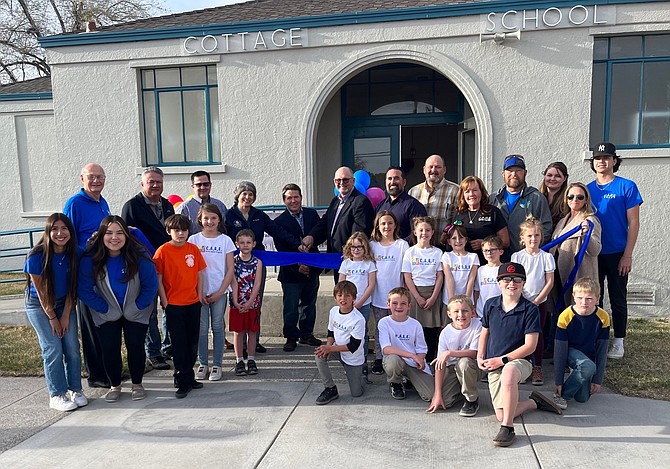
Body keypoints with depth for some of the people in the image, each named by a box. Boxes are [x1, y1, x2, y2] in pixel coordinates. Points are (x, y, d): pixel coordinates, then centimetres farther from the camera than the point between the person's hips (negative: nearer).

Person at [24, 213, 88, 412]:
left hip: (64, 303, 4)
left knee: (72, 347, -1)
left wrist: (66, 316, -6)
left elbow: (71, 288, -5)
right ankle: (57, 395, 4)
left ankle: (75, 389, 12)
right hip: (39, 305, -3)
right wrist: (52, 318, -10)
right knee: (53, 348, -7)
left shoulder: (72, 254, -12)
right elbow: (41, 291, -16)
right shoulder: (37, 257, -23)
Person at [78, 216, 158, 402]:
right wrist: (106, 309, -12)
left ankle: (137, 384, 24)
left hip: (136, 314, -1)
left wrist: (137, 307, -11)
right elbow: (84, 290, -13)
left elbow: (151, 285, -12)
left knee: (135, 347, 3)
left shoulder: (139, 255, -22)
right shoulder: (90, 259, -20)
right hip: (107, 315, 1)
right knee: (110, 350, 2)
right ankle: (115, 386, 25)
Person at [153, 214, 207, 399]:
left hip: (193, 303, 4)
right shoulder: (163, 251, -8)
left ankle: (185, 376, 28)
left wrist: (200, 294, 3)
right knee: (179, 343, 3)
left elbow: (200, 273, 8)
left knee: (192, 342, 12)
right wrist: (164, 301, -8)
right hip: (173, 304, -4)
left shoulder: (193, 249, 2)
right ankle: (184, 382, 12)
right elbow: (158, 279, -6)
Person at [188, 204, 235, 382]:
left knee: (218, 327, 5)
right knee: (202, 328, 5)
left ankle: (217, 364, 15)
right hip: (199, 291, 0)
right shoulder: (194, 240, 1)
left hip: (219, 291, 0)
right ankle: (203, 363, 18)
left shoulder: (225, 240, 0)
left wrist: (220, 292, -6)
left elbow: (230, 269, 0)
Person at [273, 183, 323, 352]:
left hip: (312, 268, 4)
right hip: (291, 271, -4)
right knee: (291, 307, 2)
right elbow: (281, 249, -10)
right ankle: (291, 337, 17)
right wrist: (296, 266, -16)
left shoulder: (312, 214, 6)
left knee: (309, 304, 16)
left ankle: (306, 334, 30)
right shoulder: (279, 221, -7)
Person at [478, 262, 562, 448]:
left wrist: (502, 360, -15)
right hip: (493, 366, 5)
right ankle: (535, 402, 24)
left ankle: (507, 428, -28)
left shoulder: (530, 309, -8)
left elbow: (530, 346, -10)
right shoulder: (490, 305, 5)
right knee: (501, 416, -7)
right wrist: (480, 357, 3)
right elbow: (484, 332, 18)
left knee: (508, 373, -43)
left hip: (519, 361, -4)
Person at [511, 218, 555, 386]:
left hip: (539, 302, 0)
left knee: (537, 333, 4)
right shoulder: (517, 256, -2)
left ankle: (537, 367, 15)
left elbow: (550, 282, -3)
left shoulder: (546, 257, -2)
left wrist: (536, 301, -8)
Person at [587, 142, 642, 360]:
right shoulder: (588, 189, 6)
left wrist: (627, 255, -12)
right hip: (592, 254, 4)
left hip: (616, 254, -3)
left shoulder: (627, 187, -5)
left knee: (618, 299, 6)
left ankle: (618, 344, 16)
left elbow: (634, 223, -7)